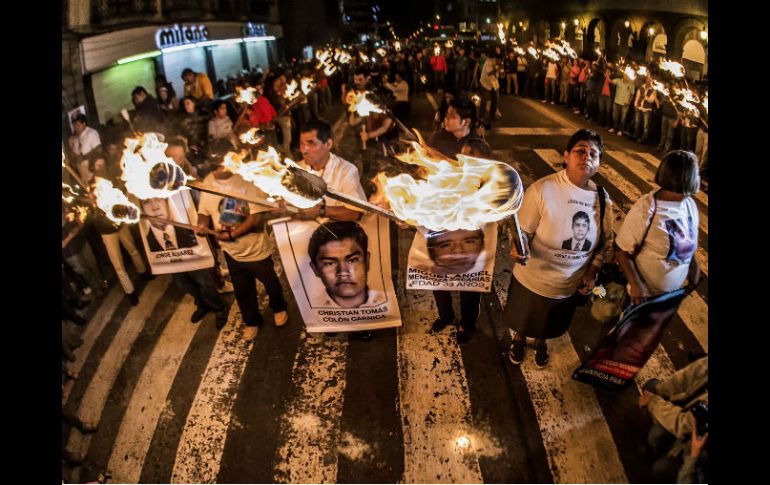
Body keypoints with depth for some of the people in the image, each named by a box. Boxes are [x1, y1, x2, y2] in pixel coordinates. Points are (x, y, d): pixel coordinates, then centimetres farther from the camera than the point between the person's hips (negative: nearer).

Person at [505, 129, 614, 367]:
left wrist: (592, 273, -4)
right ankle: (518, 338, 59)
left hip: (572, 285, 4)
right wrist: (520, 247, -41)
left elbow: (606, 241, 3)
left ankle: (541, 342, 64)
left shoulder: (602, 198, -9)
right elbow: (523, 230, -20)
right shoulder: (542, 189, -25)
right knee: (522, 319, 25)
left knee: (551, 326, 30)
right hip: (532, 279, -3)